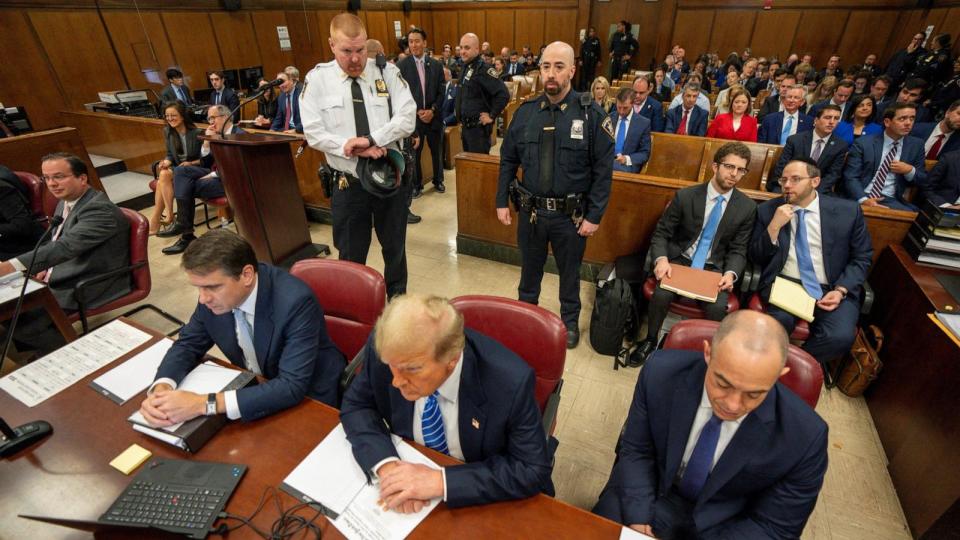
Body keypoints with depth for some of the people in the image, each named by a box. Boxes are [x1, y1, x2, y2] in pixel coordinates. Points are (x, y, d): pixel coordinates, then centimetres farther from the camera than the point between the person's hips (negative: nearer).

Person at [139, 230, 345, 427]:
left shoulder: (295, 301, -32)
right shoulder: (213, 296, -13)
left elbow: (293, 385, -34)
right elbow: (188, 344, 2)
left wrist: (206, 404, -36)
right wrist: (161, 389, -18)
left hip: (309, 398, -6)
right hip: (254, 388, 6)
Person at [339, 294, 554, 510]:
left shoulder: (511, 382, -30)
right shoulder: (385, 350, -21)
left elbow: (533, 470, -20)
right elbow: (356, 406, -6)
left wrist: (441, 481, -28)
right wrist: (386, 465, -23)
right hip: (410, 470, 3)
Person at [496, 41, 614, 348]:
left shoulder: (591, 114, -10)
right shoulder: (525, 112, -1)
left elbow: (603, 171, -8)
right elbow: (508, 160, 6)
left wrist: (594, 216, -10)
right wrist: (501, 202, 3)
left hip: (571, 215, -2)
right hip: (530, 211, 3)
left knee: (569, 272, 17)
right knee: (530, 268, 20)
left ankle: (570, 321, 40)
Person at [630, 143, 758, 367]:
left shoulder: (747, 207, 0)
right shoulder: (685, 196, -5)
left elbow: (738, 250, 4)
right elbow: (661, 233, -2)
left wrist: (730, 273, -18)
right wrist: (661, 259, -23)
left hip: (713, 268, 1)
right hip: (680, 260, -1)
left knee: (717, 307, -28)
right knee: (661, 294, -30)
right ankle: (650, 341, -2)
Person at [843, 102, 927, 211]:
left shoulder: (916, 145, 13)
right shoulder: (863, 143, 1)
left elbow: (923, 180, 19)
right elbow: (850, 177, -7)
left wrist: (910, 170, -4)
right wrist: (863, 199, -22)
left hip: (891, 200, 2)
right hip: (861, 197, -2)